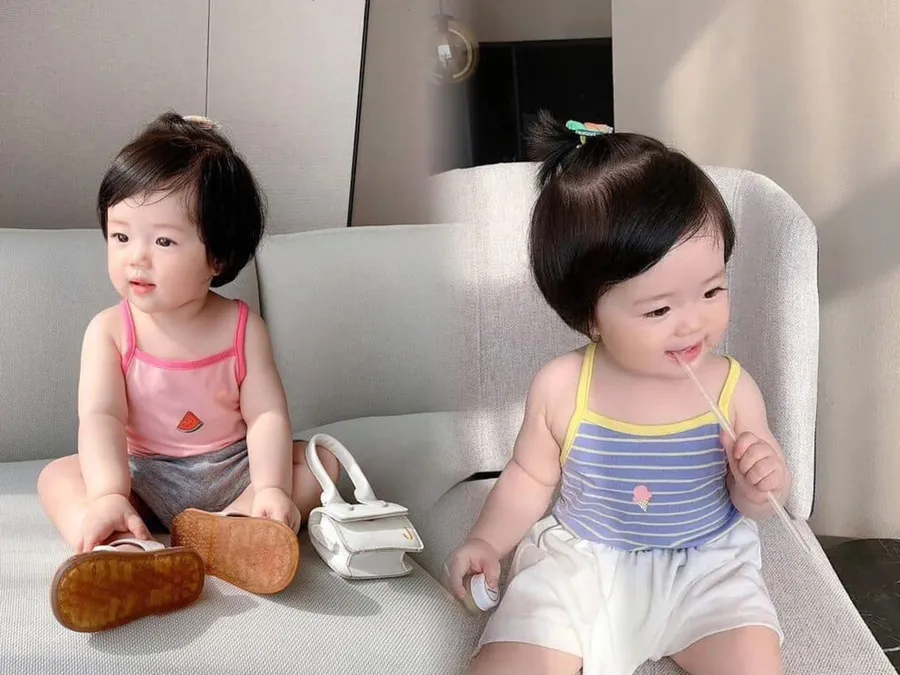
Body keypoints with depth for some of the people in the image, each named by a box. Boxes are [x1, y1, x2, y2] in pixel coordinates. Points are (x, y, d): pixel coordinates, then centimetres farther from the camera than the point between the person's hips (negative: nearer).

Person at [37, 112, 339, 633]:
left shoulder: (242, 326, -7)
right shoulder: (110, 330, -8)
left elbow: (266, 415, -14)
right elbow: (101, 417, -20)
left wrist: (271, 488, -32)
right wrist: (108, 496, -37)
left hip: (231, 472, 1)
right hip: (144, 479, 0)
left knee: (321, 460, -18)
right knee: (58, 477, -22)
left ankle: (228, 528, -43)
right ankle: (134, 553, -51)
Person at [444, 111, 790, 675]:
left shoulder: (733, 389, -13)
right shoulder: (562, 389, -15)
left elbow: (753, 505, 1)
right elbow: (531, 478, 4)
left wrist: (763, 485, -20)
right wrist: (487, 542, -8)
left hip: (706, 567, 1)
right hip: (581, 564, 0)